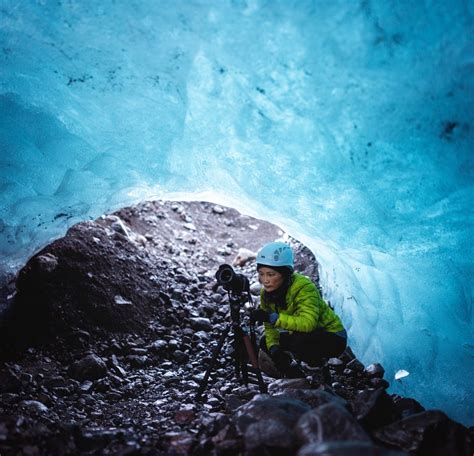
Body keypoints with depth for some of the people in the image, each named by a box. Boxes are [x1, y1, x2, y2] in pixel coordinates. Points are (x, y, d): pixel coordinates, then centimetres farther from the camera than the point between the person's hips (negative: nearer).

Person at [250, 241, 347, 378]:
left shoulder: (304, 287, -30)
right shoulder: (267, 294, -8)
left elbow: (308, 323, -43)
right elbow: (270, 328, -3)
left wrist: (272, 318, -47)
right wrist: (274, 348, -23)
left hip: (333, 338, -7)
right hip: (300, 335, 7)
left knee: (299, 342, -34)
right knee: (265, 343, -4)